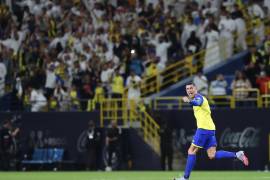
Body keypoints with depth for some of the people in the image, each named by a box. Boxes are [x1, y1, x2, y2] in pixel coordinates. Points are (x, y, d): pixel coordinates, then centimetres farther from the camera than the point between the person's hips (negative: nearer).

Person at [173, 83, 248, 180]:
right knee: (212, 155, -1)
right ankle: (237, 155, -6)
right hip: (210, 129, 9)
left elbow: (198, 102, -35)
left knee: (191, 151, -5)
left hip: (204, 128, -9)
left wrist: (189, 101, -55)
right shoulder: (198, 98, 23)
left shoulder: (199, 97, -9)